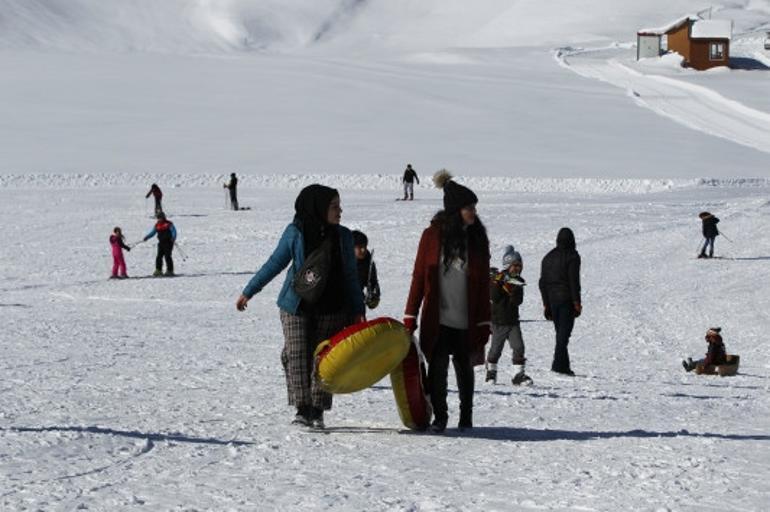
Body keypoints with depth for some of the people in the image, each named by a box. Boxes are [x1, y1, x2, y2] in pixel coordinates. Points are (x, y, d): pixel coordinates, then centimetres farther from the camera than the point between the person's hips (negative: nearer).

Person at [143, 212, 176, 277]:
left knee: (167, 256, -9)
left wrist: (173, 238, -26)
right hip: (161, 243, 6)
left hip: (168, 243, -6)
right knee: (159, 256, 1)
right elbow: (152, 232, 17)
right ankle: (158, 270, 8)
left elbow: (174, 231, -8)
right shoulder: (157, 225, 11)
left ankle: (170, 271, -3)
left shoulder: (169, 224, -4)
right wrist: (146, 238, 5)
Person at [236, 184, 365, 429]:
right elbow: (274, 264, 4)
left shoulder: (343, 236, 4)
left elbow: (350, 276, 9)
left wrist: (357, 310, 3)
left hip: (332, 309, 2)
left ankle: (318, 411, 8)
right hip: (297, 307, -2)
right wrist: (248, 292, 7)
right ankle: (303, 408, -5)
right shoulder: (295, 233, -4)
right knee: (297, 355, -7)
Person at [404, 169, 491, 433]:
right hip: (437, 319, -1)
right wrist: (410, 318, -2)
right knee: (437, 368, -3)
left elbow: (483, 284, 4)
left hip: (466, 320, 1)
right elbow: (419, 277, 1)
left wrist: (483, 323, 0)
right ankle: (439, 417, 13)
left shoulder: (477, 238, 3)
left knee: (464, 368, 10)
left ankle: (466, 418, 24)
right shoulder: (433, 235, -1)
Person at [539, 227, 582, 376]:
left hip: (552, 300, 6)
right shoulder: (572, 256, -6)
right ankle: (558, 364, -16)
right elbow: (574, 280, -12)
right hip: (566, 299, -6)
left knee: (560, 332, 12)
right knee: (564, 332, -7)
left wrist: (546, 303, 18)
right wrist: (576, 302, -10)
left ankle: (563, 365, 12)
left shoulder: (548, 257, 13)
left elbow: (542, 282, 14)